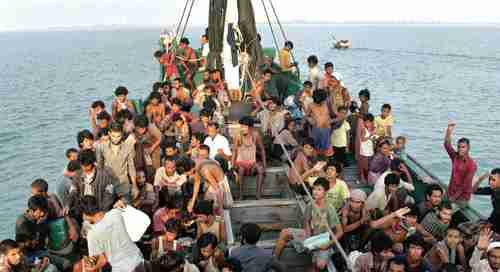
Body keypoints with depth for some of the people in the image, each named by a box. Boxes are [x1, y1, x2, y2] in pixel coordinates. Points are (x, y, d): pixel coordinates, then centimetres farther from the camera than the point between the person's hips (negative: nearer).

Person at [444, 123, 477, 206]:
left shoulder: (472, 165, -15)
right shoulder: (455, 157, 2)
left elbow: (465, 185, -17)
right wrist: (449, 131, -19)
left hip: (462, 197, -5)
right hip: (450, 193, 6)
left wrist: (454, 197, -17)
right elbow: (447, 145, -6)